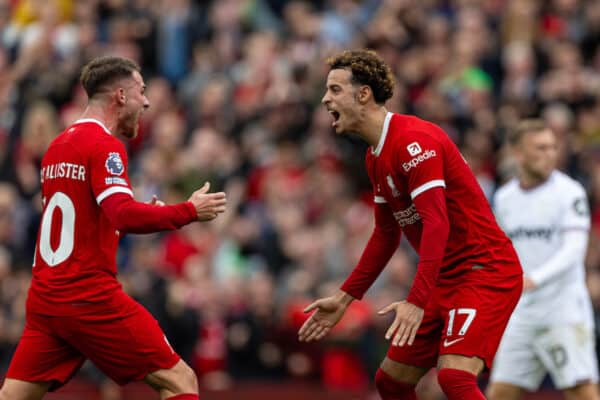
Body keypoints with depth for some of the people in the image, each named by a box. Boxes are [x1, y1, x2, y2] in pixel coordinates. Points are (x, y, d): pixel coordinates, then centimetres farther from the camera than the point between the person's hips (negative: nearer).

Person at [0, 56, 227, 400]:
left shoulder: (57, 146, 17)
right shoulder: (105, 146, -8)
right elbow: (124, 214, -23)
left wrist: (140, 214, 19)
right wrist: (190, 211, -14)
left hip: (44, 297, 8)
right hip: (90, 298, -8)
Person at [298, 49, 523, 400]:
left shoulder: (413, 140, -19)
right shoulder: (375, 158, 11)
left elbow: (437, 223, -28)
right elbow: (386, 235, 22)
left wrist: (417, 302, -35)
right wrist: (344, 298, 22)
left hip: (486, 270, -10)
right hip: (445, 280, 10)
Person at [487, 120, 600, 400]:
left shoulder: (569, 192, -6)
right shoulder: (504, 198, 10)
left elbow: (574, 250, -17)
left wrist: (535, 279, -30)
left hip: (564, 309, -5)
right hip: (521, 312, 5)